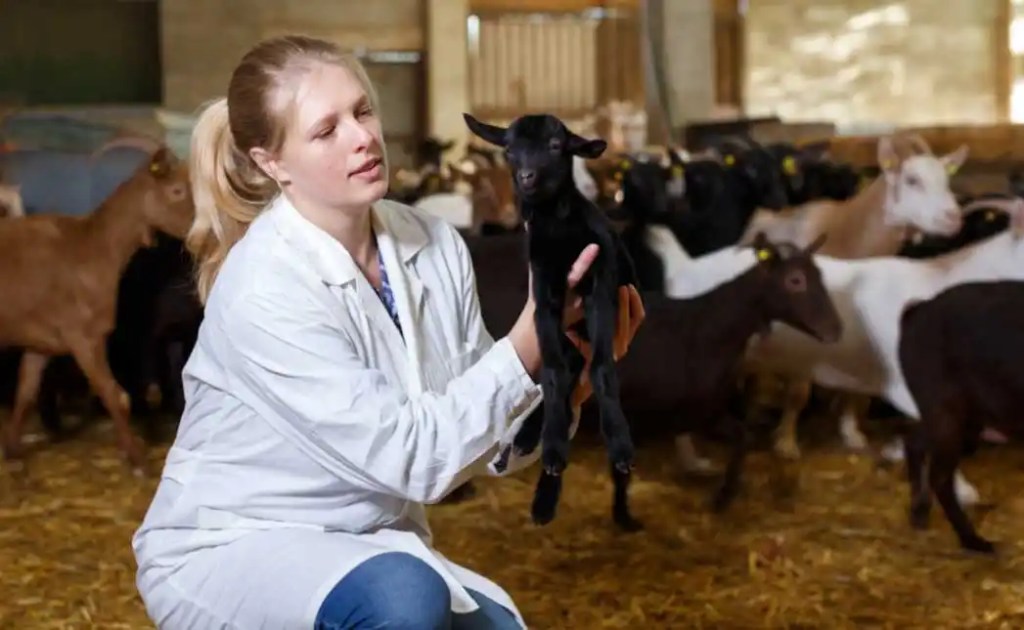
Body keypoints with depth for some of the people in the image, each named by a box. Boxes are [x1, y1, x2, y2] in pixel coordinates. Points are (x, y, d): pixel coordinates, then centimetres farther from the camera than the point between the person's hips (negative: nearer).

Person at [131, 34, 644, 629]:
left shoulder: (434, 246, -5)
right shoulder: (263, 288, -24)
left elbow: (482, 437, 0)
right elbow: (408, 456, -24)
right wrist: (526, 349, -28)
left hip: (366, 547, 7)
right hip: (227, 553, -6)